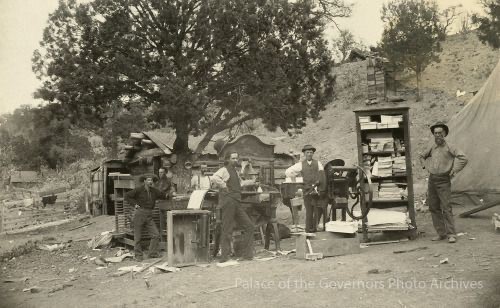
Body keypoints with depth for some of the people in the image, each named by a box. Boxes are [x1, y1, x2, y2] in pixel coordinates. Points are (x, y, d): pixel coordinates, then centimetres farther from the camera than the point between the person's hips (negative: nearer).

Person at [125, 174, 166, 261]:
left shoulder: (154, 191, 8)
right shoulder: (139, 190, -7)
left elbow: (163, 196, 14)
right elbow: (127, 196, -3)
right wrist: (134, 204, -9)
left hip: (149, 216, 5)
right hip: (139, 214, -4)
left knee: (156, 235, -3)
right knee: (137, 237, 3)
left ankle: (153, 253, 8)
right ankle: (138, 255, 15)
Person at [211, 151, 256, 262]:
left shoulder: (235, 171, 23)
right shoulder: (224, 170, -6)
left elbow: (240, 183, 40)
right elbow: (214, 178, -26)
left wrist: (252, 181, 32)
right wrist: (224, 186, -18)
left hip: (237, 204, 9)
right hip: (228, 202, -9)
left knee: (249, 227, 8)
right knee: (227, 230, -5)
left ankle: (247, 254, 14)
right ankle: (224, 256, 3)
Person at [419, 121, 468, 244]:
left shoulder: (449, 147, -6)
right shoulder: (432, 147, 9)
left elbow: (463, 158, -14)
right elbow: (421, 156, 28)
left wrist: (454, 171, -12)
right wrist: (427, 166, 16)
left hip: (443, 181, -6)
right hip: (432, 180, 6)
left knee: (446, 208, -10)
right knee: (434, 208, 7)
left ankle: (451, 234, -5)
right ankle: (441, 233, 14)